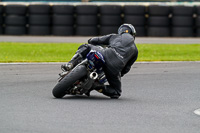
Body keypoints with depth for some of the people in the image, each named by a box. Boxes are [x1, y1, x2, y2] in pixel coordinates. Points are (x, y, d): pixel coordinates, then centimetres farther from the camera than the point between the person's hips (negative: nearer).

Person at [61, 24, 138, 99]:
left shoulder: (114, 36, 29)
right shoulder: (135, 50, 30)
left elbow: (92, 41, 29)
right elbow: (126, 69, 26)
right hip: (115, 67, 0)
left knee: (85, 47, 21)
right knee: (116, 93, 20)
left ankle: (70, 64, -4)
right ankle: (99, 88, -10)